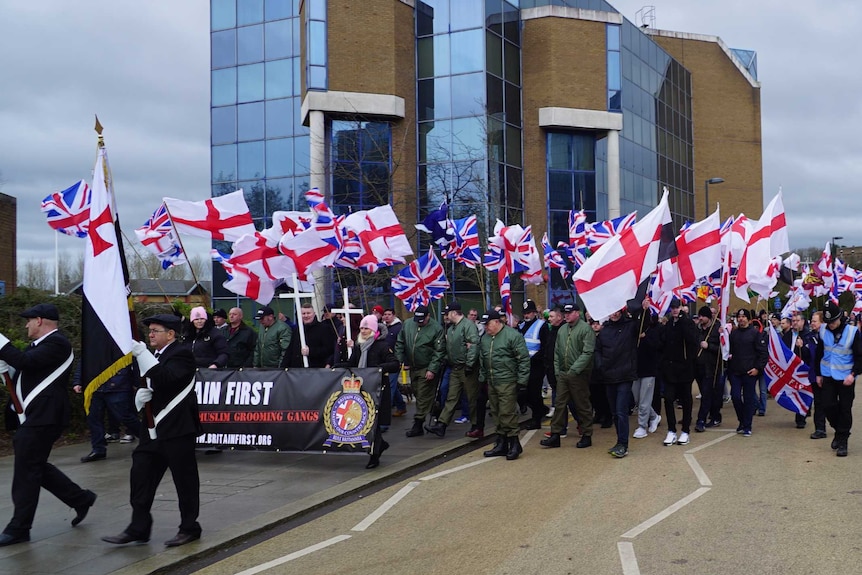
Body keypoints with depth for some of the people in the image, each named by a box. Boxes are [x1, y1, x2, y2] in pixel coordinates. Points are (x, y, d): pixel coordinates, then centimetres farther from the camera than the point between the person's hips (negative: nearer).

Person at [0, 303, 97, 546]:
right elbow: (24, 367, 16)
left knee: (25, 471, -4)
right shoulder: (42, 344, 17)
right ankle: (81, 499, 25)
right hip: (34, 416, 10)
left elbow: (25, 362, -26)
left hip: (42, 417, -10)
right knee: (35, 467, 15)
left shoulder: (56, 343, -14)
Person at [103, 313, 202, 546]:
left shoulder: (181, 354, -10)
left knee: (184, 479, 2)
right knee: (140, 475, 6)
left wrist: (141, 354, -28)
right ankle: (138, 528, 13)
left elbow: (165, 378, -28)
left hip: (177, 429, -8)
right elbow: (146, 387, 21)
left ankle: (189, 528, 15)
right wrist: (141, 396, -2)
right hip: (154, 429, 8)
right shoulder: (153, 356, 15)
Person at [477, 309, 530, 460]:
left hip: (507, 381, -8)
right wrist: (482, 378, 18)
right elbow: (482, 360, 23)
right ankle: (501, 444, 21)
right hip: (491, 382, 8)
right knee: (497, 414, 12)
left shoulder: (513, 335, -11)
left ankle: (514, 444, 2)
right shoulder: (485, 338, 13)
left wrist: (522, 380, -13)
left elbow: (524, 359, -12)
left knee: (507, 414, -9)